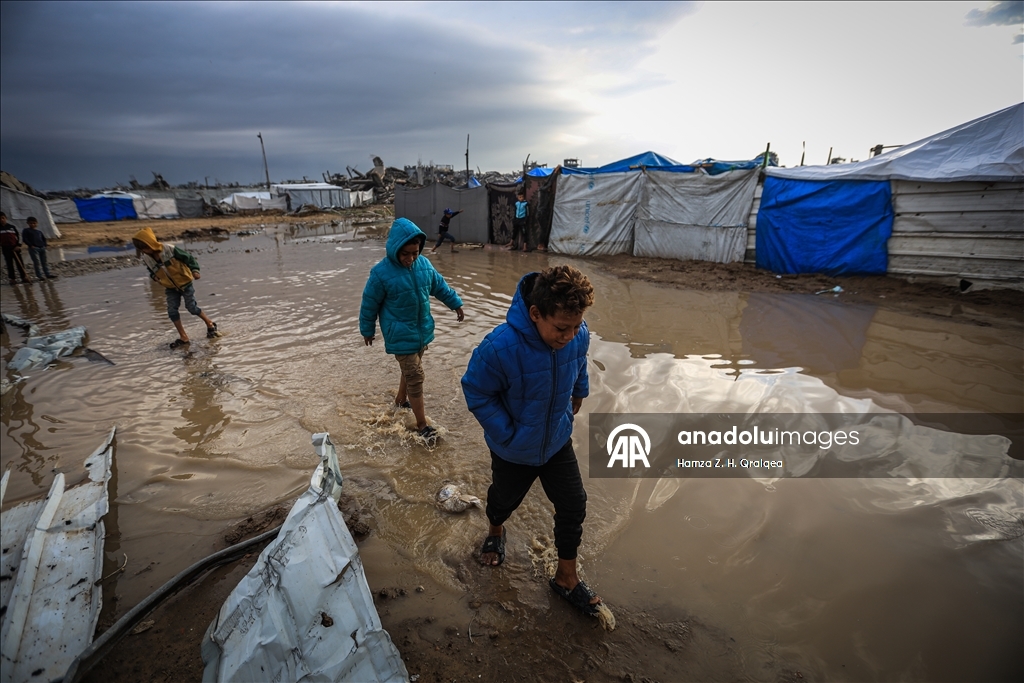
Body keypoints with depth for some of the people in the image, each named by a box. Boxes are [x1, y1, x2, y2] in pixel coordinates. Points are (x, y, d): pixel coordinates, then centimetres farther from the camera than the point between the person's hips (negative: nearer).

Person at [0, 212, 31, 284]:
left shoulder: (12, 226, 6)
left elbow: (18, 236, 8)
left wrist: (19, 245, -1)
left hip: (15, 247, 0)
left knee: (20, 263, 2)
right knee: (9, 264, 2)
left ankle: (24, 277, 7)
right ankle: (12, 278, 4)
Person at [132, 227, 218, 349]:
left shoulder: (170, 250, -24)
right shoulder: (146, 259, -8)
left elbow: (189, 258, -16)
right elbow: (152, 271, 11)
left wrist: (195, 270, -30)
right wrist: (155, 276, -11)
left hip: (185, 283, -5)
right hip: (171, 288, 5)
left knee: (192, 307, -6)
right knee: (172, 311, -3)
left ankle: (210, 324, 19)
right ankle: (183, 337, 4)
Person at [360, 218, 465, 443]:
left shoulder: (424, 264, -4)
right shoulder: (381, 273, -20)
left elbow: (440, 286, 12)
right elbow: (369, 304, -8)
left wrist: (456, 303, 18)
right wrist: (367, 330, 1)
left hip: (422, 331, 6)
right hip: (400, 335, -6)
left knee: (411, 371, 22)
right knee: (415, 377, -5)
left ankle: (401, 400, 48)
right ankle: (422, 425, 5)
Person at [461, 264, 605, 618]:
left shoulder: (579, 336, -21)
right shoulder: (500, 347, -37)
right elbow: (477, 393, -21)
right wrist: (507, 433, -20)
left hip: (558, 441, 3)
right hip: (513, 450, -3)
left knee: (573, 505, 10)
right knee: (505, 498, 24)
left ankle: (566, 577, 35)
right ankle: (495, 532, 61)